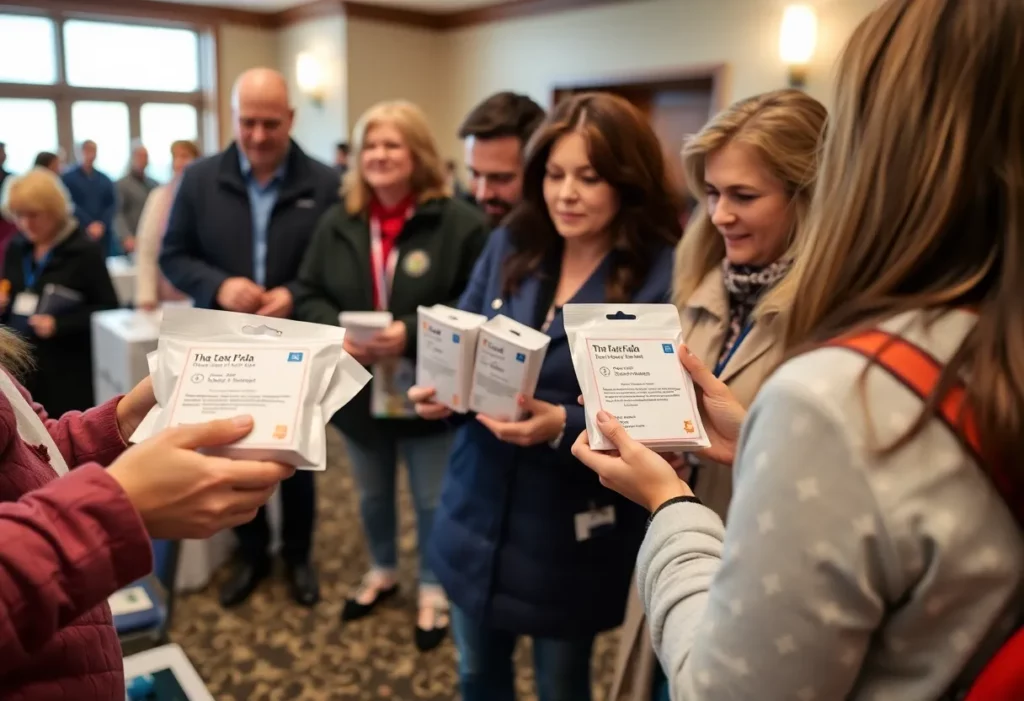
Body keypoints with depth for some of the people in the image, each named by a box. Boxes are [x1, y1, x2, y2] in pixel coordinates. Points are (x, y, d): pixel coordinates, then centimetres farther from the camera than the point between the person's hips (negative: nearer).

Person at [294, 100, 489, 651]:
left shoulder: (459, 222, -14)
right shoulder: (337, 224, 1)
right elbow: (308, 295, 4)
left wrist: (413, 333, -26)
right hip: (359, 389, 5)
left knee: (432, 500, 13)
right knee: (372, 494, 24)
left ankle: (433, 588, 36)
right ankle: (382, 571, 48)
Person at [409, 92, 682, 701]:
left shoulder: (661, 279, -16)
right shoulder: (510, 246, -1)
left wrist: (562, 426, -32)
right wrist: (439, 389, -16)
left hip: (569, 537, -4)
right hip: (478, 513, 5)